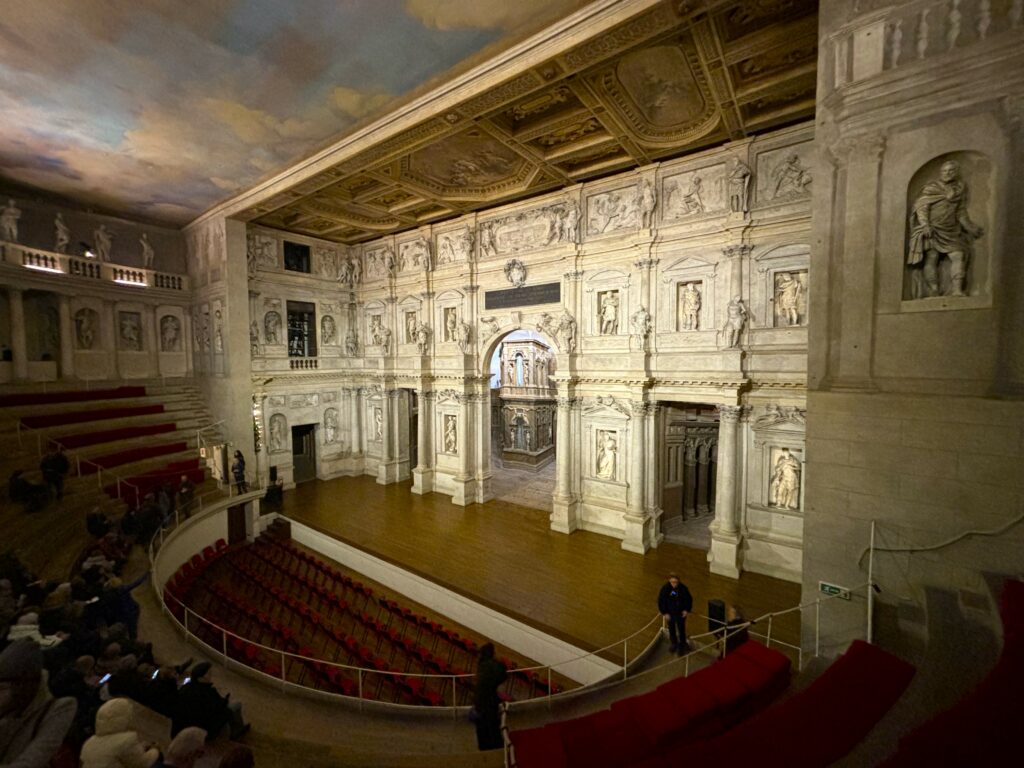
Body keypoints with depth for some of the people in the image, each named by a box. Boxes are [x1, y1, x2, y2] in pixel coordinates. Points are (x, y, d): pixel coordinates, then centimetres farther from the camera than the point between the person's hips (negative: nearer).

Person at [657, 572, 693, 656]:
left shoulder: (683, 588, -22)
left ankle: (682, 645, 34)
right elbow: (661, 601, -11)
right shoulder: (665, 588, -23)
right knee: (671, 629, 19)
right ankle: (674, 643, 44)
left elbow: (689, 599, -4)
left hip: (680, 613, -1)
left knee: (681, 630, 10)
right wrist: (665, 613, -11)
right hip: (670, 613, 1)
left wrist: (686, 610, -8)